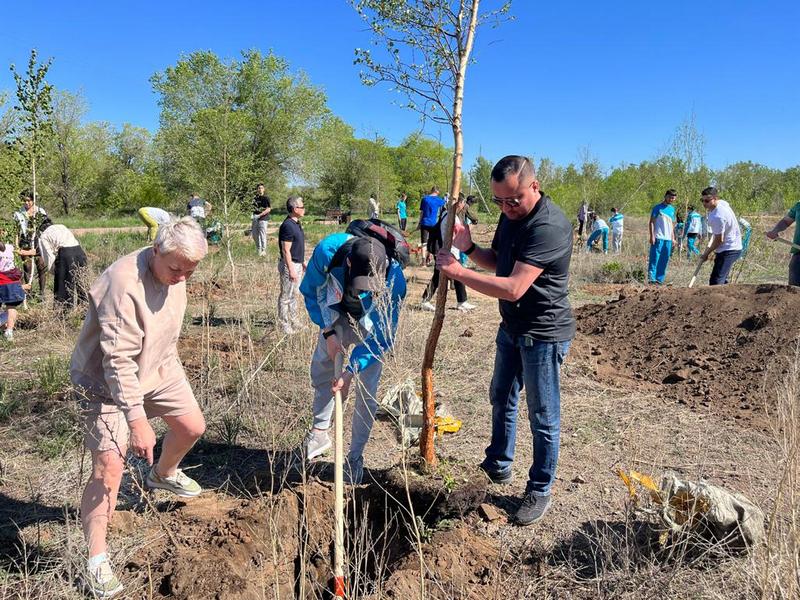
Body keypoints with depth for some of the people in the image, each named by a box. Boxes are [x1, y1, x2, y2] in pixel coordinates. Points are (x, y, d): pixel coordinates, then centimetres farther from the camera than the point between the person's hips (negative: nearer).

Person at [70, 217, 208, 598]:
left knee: (192, 427, 14)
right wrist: (137, 421, -32)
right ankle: (96, 560, 5)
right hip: (105, 381, -8)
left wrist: (170, 363, 22)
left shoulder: (175, 271, -7)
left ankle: (163, 475, 46)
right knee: (109, 466, -11)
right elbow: (118, 362, -33)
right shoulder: (123, 283, -34)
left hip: (158, 368, 8)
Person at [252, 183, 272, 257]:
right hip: (255, 219, 7)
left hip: (263, 219, -7)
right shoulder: (255, 198, 12)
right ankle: (258, 248, 30)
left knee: (262, 235, -4)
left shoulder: (266, 198, -7)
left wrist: (259, 215, -21)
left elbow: (268, 209, -14)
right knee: (254, 234, 13)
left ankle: (263, 250, 7)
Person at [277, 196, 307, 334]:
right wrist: (291, 270, -22)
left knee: (294, 294, 19)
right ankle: (284, 324, 11)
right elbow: (286, 251, -22)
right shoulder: (287, 226, -21)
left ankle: (294, 321, 30)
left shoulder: (296, 223, 9)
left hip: (297, 264, 10)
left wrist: (303, 262, 21)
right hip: (290, 265, -10)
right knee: (286, 296, 1)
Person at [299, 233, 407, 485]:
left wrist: (350, 372, -31)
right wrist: (327, 333, -20)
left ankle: (356, 456, 15)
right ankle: (320, 431, 37)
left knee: (367, 391, -3)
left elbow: (382, 338, -29)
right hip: (338, 317, 3)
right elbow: (311, 291, -14)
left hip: (372, 326, -3)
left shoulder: (394, 280, -40)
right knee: (320, 370, 13)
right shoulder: (328, 251, -36)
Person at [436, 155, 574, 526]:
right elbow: (496, 263, 13)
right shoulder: (511, 215, 3)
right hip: (512, 327, 10)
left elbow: (513, 288, -33)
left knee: (543, 417, 6)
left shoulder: (549, 226, -28)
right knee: (501, 398, 23)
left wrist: (458, 272, -26)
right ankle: (499, 464, 45)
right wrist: (468, 248, -6)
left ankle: (539, 491, 24)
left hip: (543, 334, -9)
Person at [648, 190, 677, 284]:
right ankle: (651, 278, -7)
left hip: (668, 239, 6)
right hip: (658, 238, -6)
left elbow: (672, 224, 21)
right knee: (655, 259, -8)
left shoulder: (672, 209, 16)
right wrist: (652, 236, -13)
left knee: (665, 260, 7)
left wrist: (673, 238, 15)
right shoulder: (657, 207, -2)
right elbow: (651, 222, -5)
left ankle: (660, 279, 13)